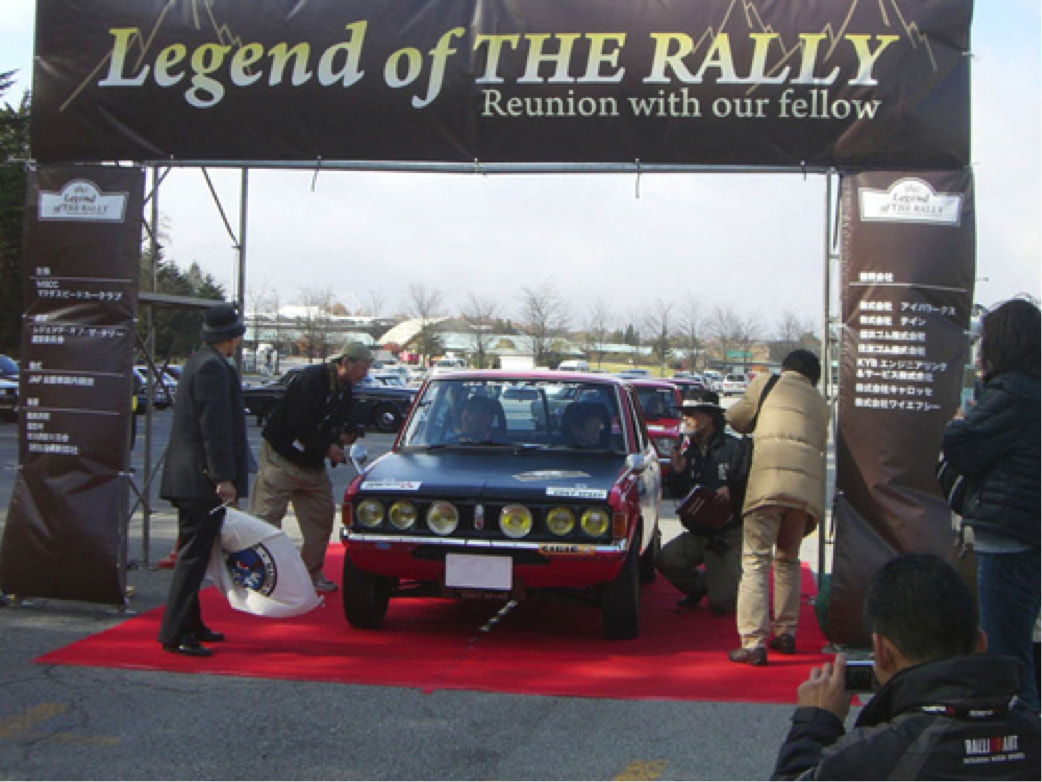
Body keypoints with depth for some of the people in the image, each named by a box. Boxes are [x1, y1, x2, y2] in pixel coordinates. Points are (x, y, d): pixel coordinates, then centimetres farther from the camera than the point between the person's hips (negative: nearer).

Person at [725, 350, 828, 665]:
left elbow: (735, 418, 21)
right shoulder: (820, 403, 27)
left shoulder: (767, 382, 16)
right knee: (788, 559, 21)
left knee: (755, 561, -6)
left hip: (770, 474, -4)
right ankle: (786, 633, 22)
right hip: (809, 482, 4)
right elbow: (820, 442, 23)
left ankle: (753, 643, -14)